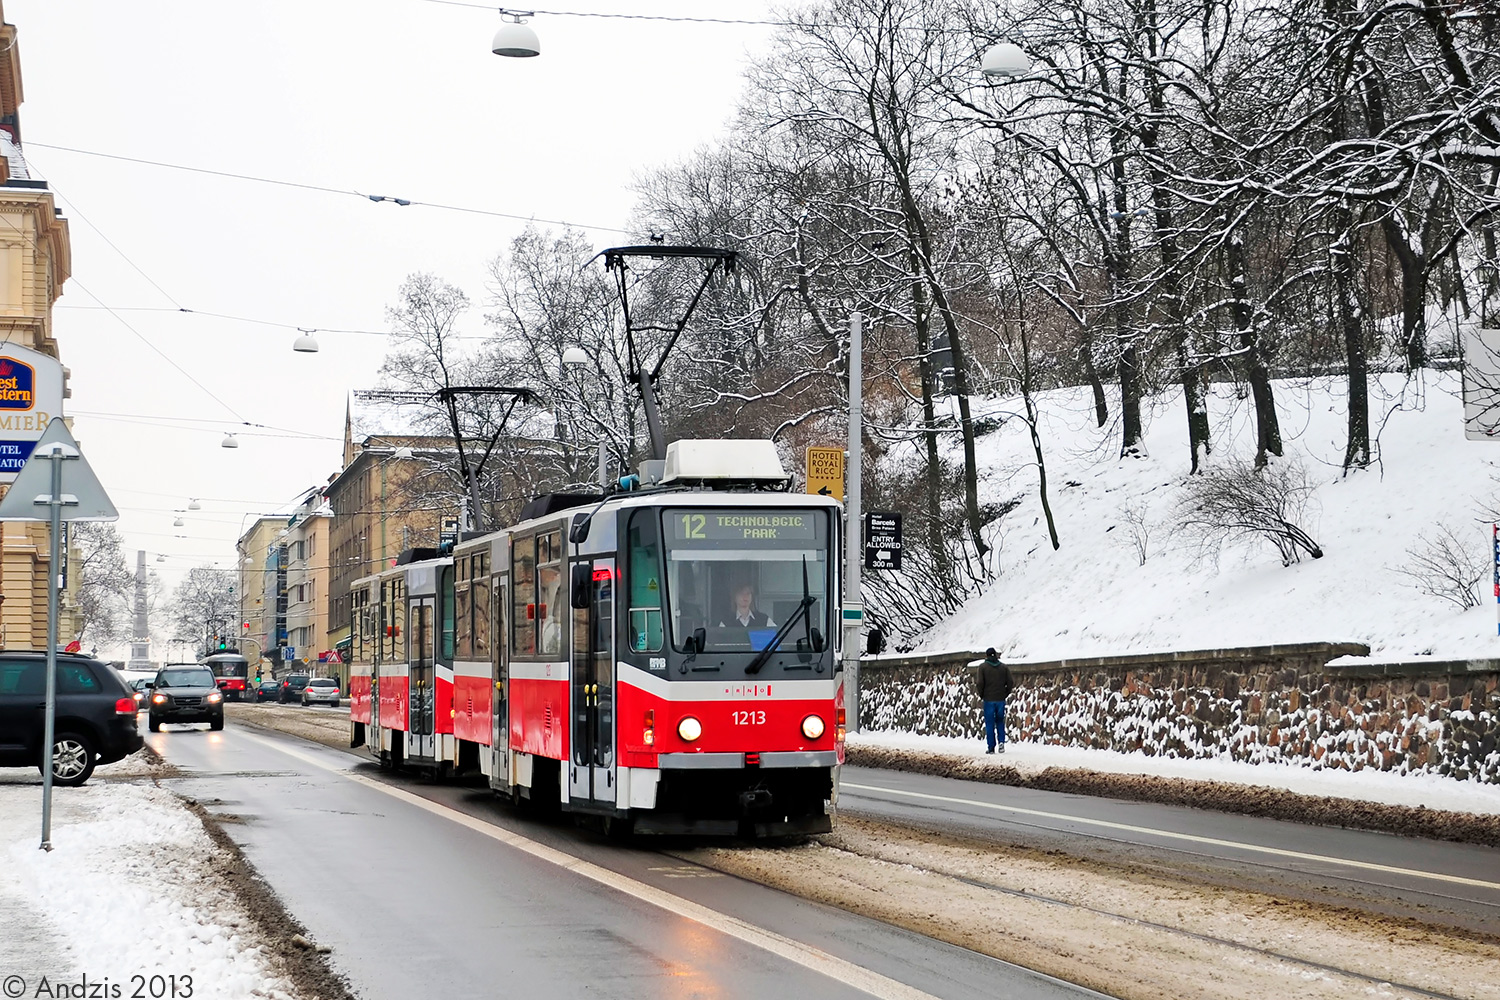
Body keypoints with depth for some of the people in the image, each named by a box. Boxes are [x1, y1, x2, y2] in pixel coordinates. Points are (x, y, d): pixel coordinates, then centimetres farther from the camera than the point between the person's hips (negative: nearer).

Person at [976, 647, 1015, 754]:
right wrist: (1005, 694, 11)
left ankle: (991, 747, 2)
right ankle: (1001, 741, -2)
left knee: (989, 724, 4)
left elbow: (980, 683, -10)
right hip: (1001, 699, 2)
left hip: (988, 700, -2)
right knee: (1000, 722, 16)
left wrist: (981, 696, 4)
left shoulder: (983, 667, -2)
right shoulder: (1004, 667, 6)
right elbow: (1010, 682, 0)